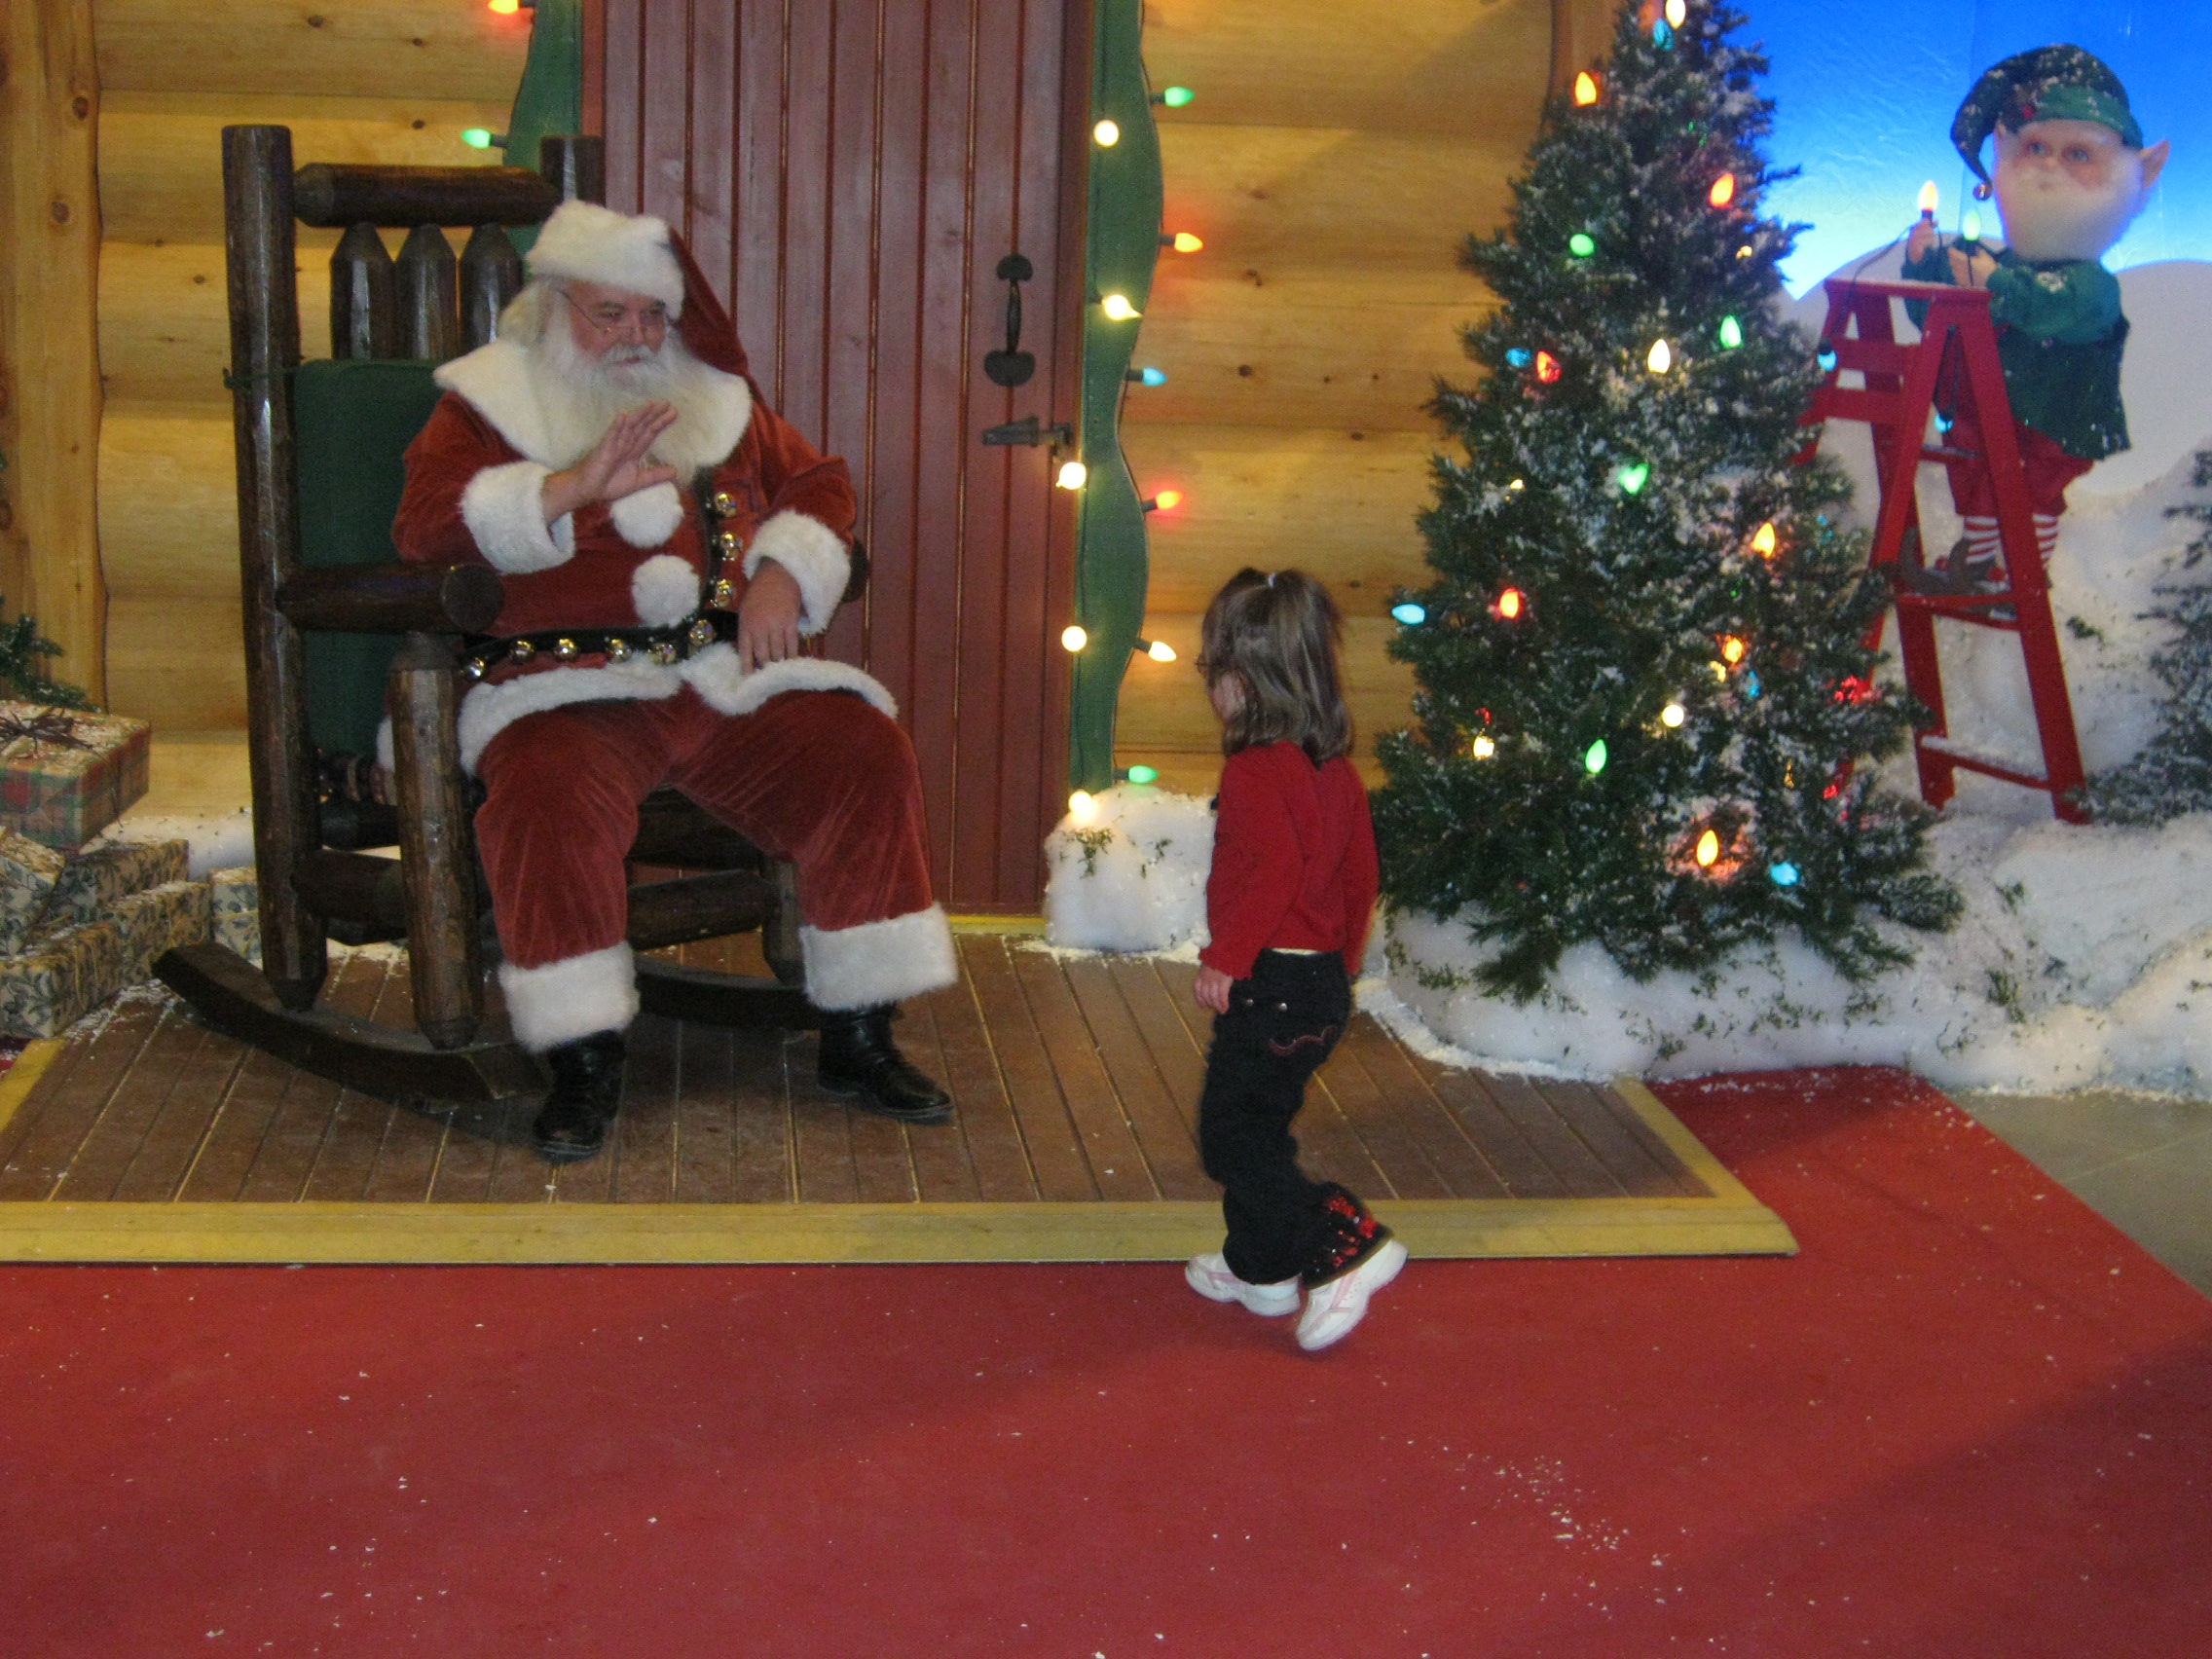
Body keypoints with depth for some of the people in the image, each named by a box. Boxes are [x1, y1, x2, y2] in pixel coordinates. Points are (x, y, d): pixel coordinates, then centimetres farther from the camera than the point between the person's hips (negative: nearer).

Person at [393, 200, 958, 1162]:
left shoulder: (715, 396, 23)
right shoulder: (493, 399, 9)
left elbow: (817, 483, 26)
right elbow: (426, 522, -7)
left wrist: (783, 573, 4)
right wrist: (576, 487, -19)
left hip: (732, 678, 4)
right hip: (575, 683, -4)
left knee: (867, 756, -17)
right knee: (549, 795, -36)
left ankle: (858, 1044, -6)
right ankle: (585, 1066, -20)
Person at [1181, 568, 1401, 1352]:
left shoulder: (1255, 771, -18)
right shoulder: (1333, 767, 10)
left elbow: (1273, 870, -29)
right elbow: (1359, 871, 16)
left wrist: (1225, 957, -22)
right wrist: (1344, 958, 25)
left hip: (1271, 984, -9)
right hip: (1322, 978, 9)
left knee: (1234, 1137, -1)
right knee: (1256, 1125, 21)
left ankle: (1348, 1248, -9)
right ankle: (1260, 1267, 31)